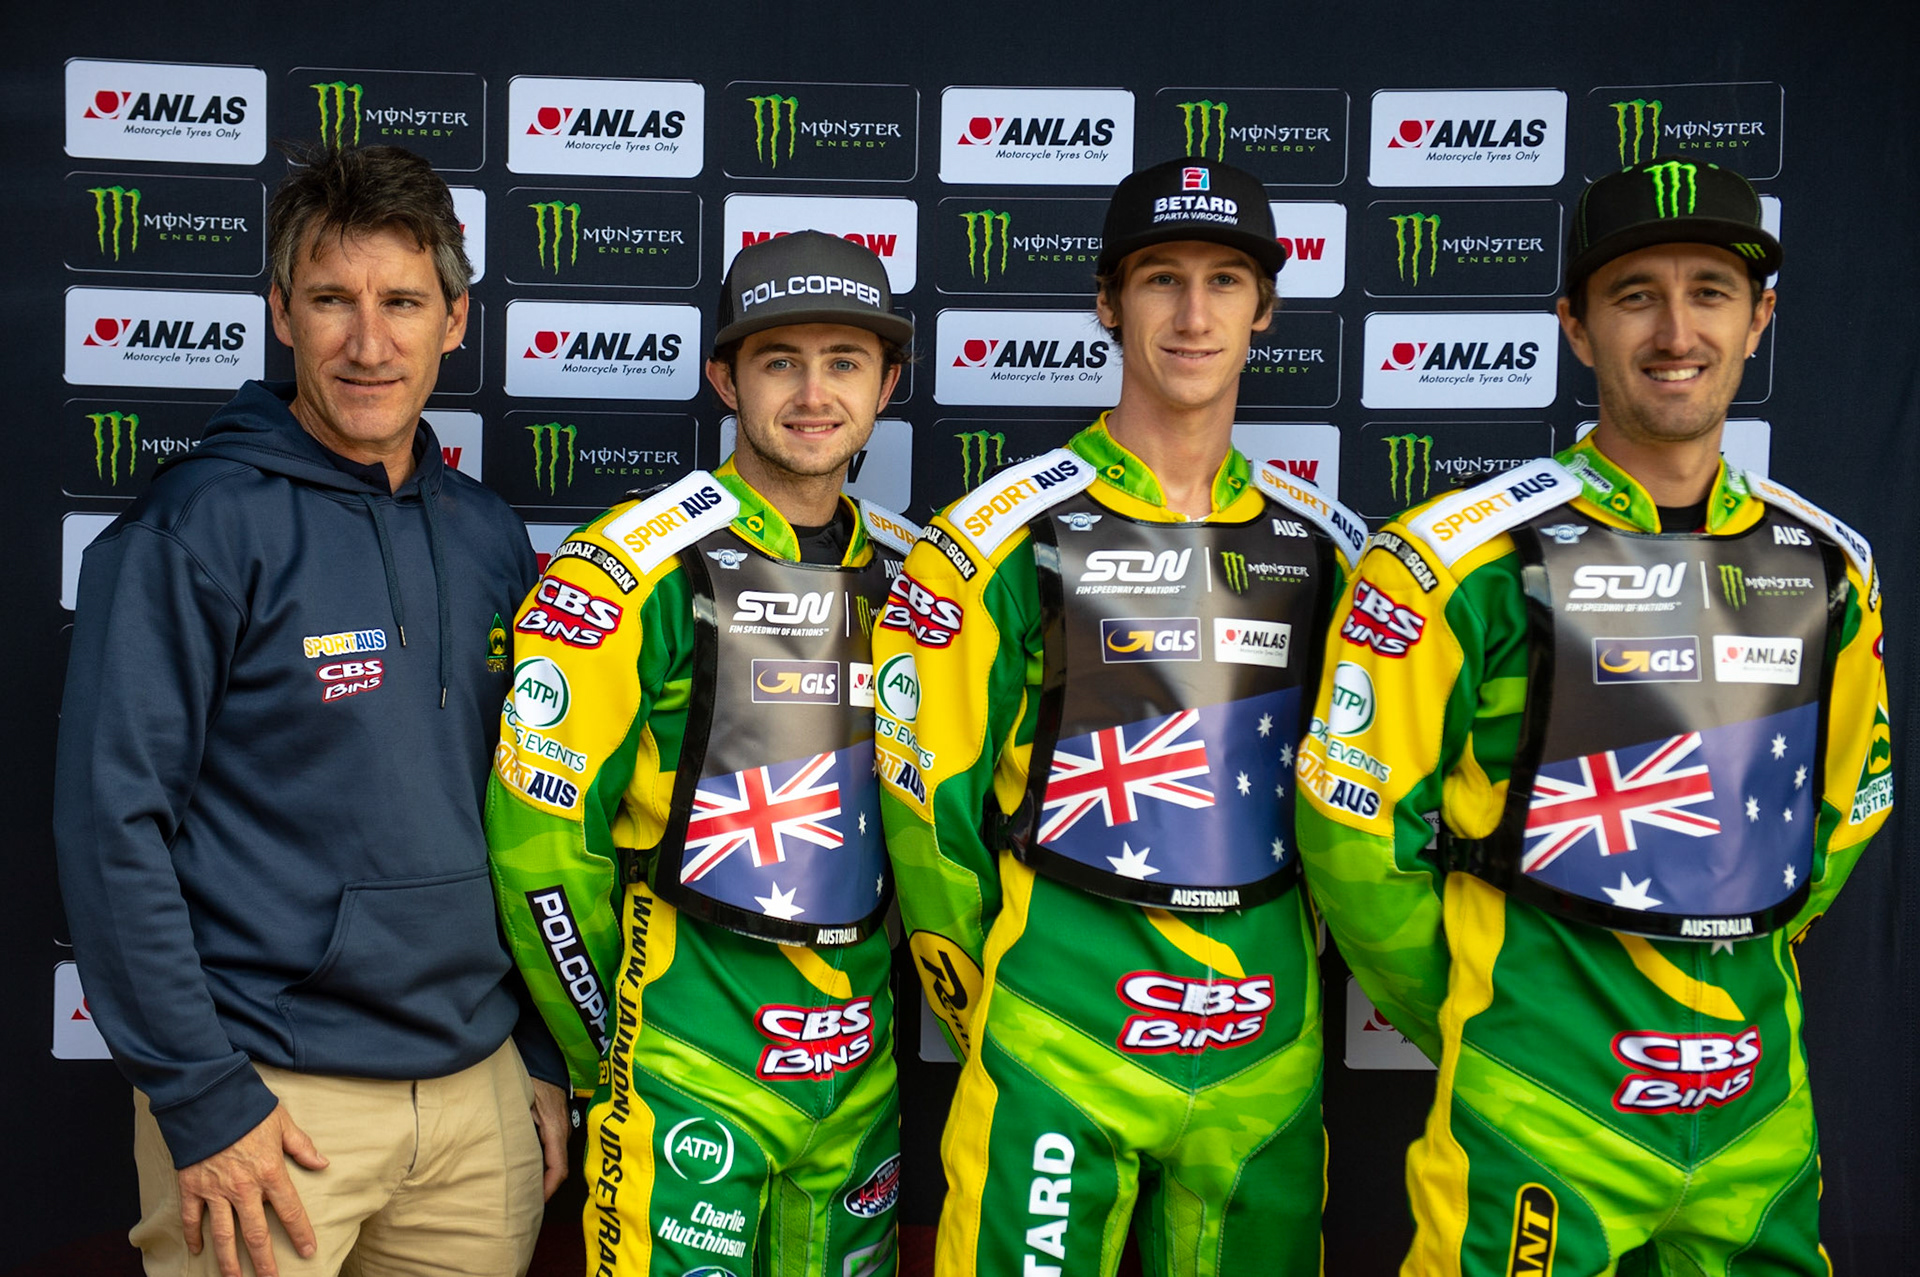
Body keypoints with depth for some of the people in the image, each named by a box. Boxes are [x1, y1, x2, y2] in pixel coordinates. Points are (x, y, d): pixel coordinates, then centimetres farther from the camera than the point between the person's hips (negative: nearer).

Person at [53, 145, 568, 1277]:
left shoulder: (490, 537, 6)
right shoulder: (198, 526, -10)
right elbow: (112, 822, -13)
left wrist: (544, 1057, 11)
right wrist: (200, 1097, -14)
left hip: (479, 1089, 5)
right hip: (271, 1100, -5)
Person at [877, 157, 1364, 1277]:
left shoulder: (1324, 543, 6)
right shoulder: (1010, 534, -8)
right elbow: (928, 795, -4)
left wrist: (1289, 967, 13)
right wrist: (981, 1004, 2)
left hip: (1269, 1041, 4)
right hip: (1060, 1033, -4)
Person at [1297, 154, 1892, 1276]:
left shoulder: (1829, 564, 5)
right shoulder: (1466, 558, -13)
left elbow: (1849, 805, 18)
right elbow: (1353, 825, -9)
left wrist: (1734, 972, 13)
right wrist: (1471, 1017, 0)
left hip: (1762, 1096, 5)